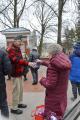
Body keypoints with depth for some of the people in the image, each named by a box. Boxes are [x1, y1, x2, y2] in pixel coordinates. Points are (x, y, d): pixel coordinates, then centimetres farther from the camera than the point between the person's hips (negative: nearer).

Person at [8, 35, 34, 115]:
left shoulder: (18, 49, 15)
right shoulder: (11, 50, -16)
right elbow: (16, 60, -32)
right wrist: (27, 63, -40)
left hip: (20, 72, 9)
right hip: (15, 73, -9)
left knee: (21, 89, 16)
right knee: (16, 90, -4)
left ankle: (19, 103, 32)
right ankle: (14, 108, 6)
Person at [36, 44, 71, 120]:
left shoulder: (53, 66, -29)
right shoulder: (64, 62, -5)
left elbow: (50, 84, -27)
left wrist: (42, 80, -9)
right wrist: (42, 62, 24)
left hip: (54, 98, -7)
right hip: (62, 96, 7)